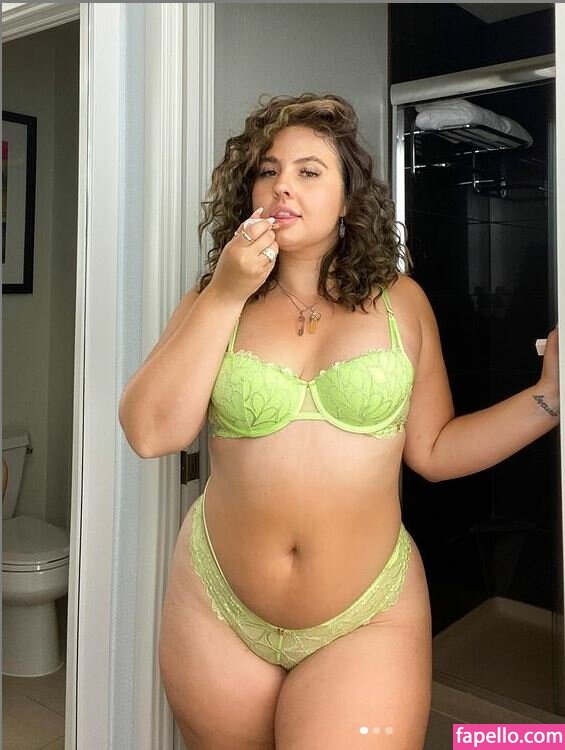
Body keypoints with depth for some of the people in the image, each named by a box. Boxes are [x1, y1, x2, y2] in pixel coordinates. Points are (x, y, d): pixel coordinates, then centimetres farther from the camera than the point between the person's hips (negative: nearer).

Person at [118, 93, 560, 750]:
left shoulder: (399, 301, 0)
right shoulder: (213, 301, 1)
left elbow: (433, 450, 4)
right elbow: (151, 434, -12)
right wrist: (226, 296, -14)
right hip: (218, 612, 2)